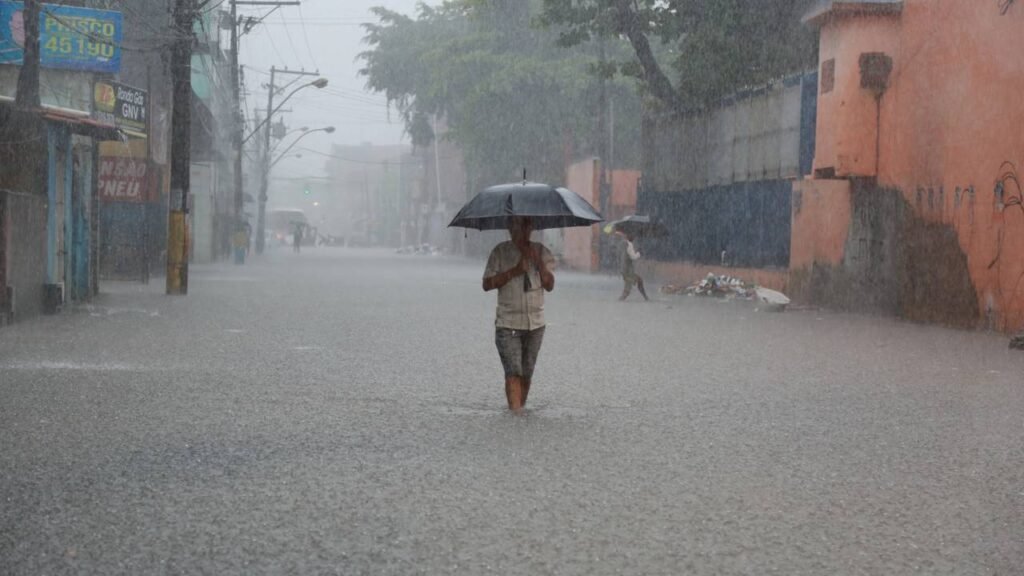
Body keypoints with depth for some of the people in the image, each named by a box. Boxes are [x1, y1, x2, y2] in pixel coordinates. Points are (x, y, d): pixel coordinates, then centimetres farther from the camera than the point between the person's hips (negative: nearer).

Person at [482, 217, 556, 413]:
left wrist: (538, 262, -14)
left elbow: (550, 285, 0)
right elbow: (487, 284, -8)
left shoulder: (541, 251, 5)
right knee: (513, 372, -13)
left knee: (526, 373, 9)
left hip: (535, 323, 3)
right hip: (508, 324, -3)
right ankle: (515, 412, -17)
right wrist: (514, 271, -16)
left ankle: (520, 409, 19)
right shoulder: (500, 252, -3)